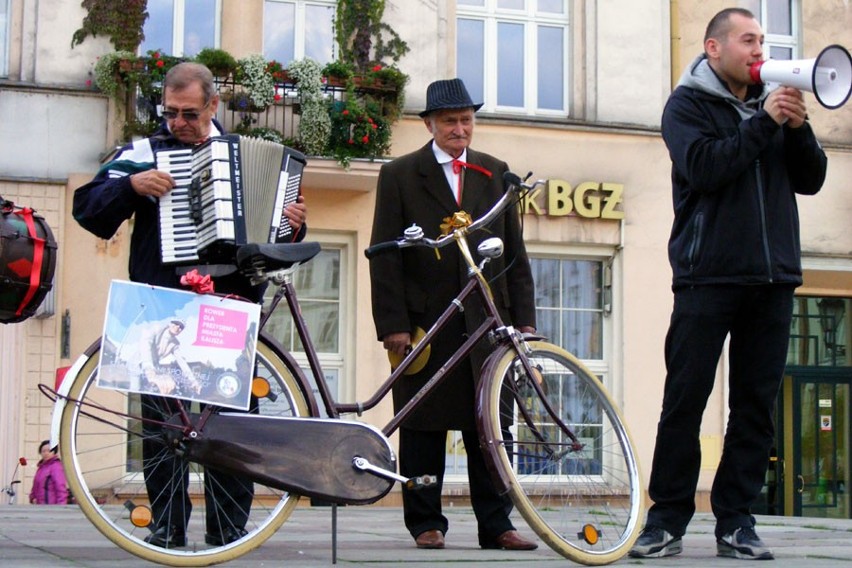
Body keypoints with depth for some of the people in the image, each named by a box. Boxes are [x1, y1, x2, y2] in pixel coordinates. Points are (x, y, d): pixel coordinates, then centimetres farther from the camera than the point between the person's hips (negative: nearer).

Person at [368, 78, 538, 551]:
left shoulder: (495, 174, 15)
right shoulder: (399, 175, 5)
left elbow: (515, 253, 15)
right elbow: (385, 257, 0)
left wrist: (523, 317, 8)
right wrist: (392, 324, -8)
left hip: (486, 320, 3)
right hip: (426, 322, -2)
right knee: (424, 428, 2)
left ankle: (495, 525, 9)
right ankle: (426, 523, 11)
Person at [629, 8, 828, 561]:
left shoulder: (770, 103, 18)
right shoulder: (689, 104, 4)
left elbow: (810, 180, 12)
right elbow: (704, 168, -13)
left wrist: (799, 128, -3)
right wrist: (762, 123, -14)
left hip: (772, 278, 5)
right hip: (708, 276, -5)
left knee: (757, 406, 3)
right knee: (685, 401, -4)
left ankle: (736, 520, 8)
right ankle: (668, 520, 2)